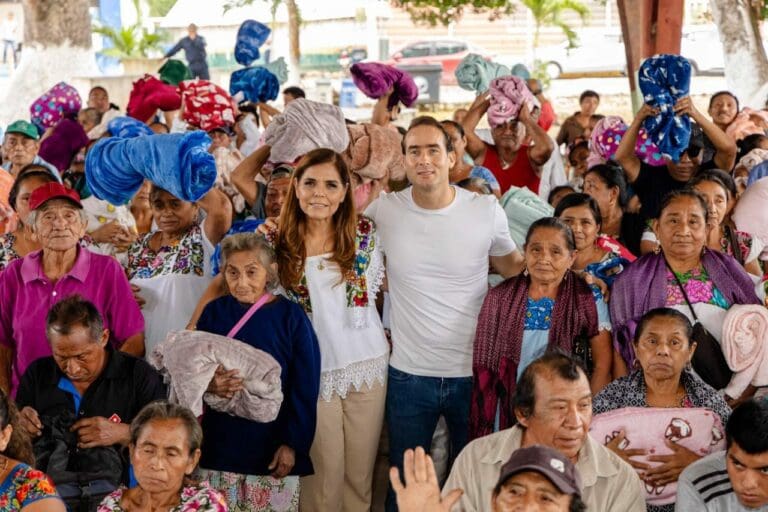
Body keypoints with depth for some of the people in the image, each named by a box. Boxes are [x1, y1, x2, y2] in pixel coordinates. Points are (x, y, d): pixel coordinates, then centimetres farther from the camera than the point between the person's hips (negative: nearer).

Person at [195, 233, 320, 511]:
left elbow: (305, 387, -2)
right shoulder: (215, 312, 4)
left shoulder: (290, 316, -4)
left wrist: (293, 443, -7)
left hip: (273, 445, -2)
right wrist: (208, 385, -15)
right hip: (221, 443, 2)